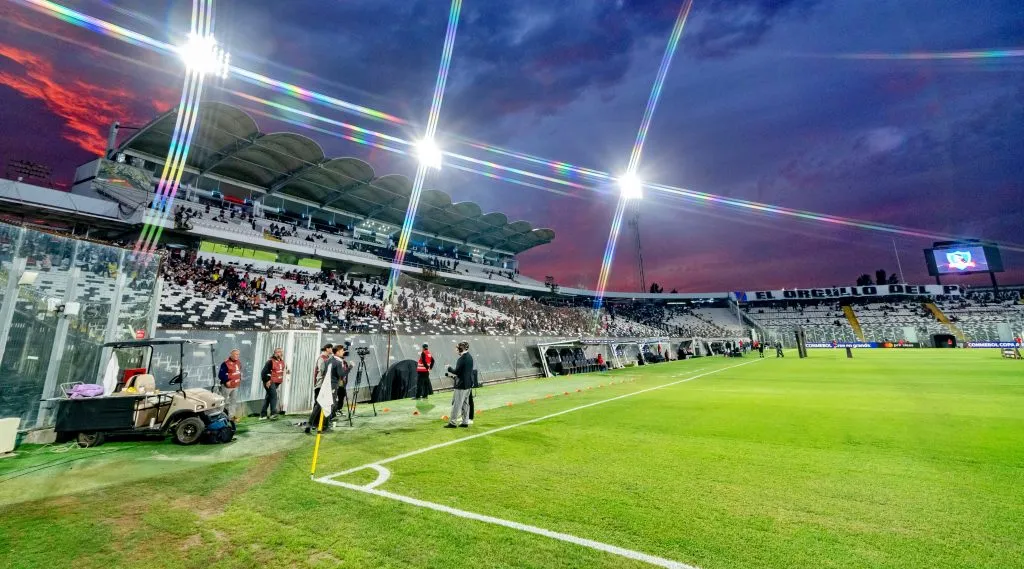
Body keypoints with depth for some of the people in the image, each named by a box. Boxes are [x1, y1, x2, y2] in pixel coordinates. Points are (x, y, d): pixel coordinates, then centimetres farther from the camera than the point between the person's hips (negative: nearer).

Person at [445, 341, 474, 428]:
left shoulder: (462, 358, -19)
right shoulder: (470, 357, 9)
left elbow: (457, 371, -19)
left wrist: (449, 368, -3)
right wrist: (454, 374, 15)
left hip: (461, 385, -9)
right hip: (468, 384, 9)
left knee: (456, 404, -2)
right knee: (465, 403, 14)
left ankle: (452, 422, 4)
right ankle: (465, 422, 18)